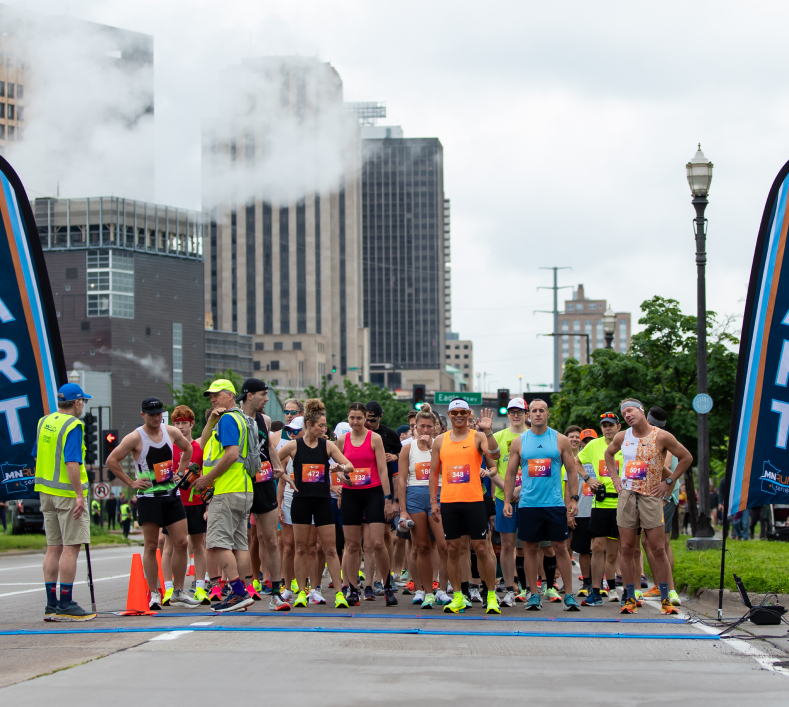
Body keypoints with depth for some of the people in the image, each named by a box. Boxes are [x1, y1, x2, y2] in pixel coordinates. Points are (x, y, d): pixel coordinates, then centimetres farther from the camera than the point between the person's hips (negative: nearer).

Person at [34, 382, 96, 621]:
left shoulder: (44, 422, 12)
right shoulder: (73, 426, -14)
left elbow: (37, 457, 17)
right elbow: (72, 463, -22)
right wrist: (79, 494, -22)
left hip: (47, 491, 8)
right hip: (68, 493, -8)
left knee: (53, 547, 11)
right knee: (71, 547, -5)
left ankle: (51, 605, 13)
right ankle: (66, 605, -6)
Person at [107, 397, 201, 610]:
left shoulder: (171, 432, 6)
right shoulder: (135, 438, -8)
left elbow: (187, 449, 25)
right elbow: (111, 460, -9)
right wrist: (130, 482, -9)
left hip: (171, 494, 5)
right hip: (149, 497, -5)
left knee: (181, 542, 1)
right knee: (151, 546, -3)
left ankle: (178, 592, 10)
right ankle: (154, 594, 2)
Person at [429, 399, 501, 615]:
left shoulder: (477, 437, 2)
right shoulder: (440, 441, 10)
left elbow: (494, 455, -16)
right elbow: (434, 473, 13)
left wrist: (488, 432, -28)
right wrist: (433, 502, 7)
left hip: (474, 501, -3)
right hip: (448, 502, 3)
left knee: (481, 548, -3)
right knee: (452, 549, 5)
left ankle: (491, 596, 4)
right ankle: (458, 597, 13)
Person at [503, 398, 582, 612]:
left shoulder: (560, 440, 4)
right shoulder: (519, 442, 7)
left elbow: (572, 471, 6)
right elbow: (510, 474, 10)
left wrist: (574, 499, -2)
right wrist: (507, 501, 1)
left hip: (555, 504, -1)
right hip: (528, 504, 1)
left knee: (560, 547, 0)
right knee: (530, 548, 4)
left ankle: (569, 595, 5)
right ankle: (534, 595, 12)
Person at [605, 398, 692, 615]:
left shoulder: (661, 437, -6)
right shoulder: (622, 437, 6)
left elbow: (686, 458, 2)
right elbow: (608, 454, 26)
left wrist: (668, 482, -1)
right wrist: (615, 478, 14)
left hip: (651, 497, -3)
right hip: (627, 496, 3)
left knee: (658, 550, -4)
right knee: (627, 549, 2)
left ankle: (665, 599, 2)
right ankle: (629, 599, 8)